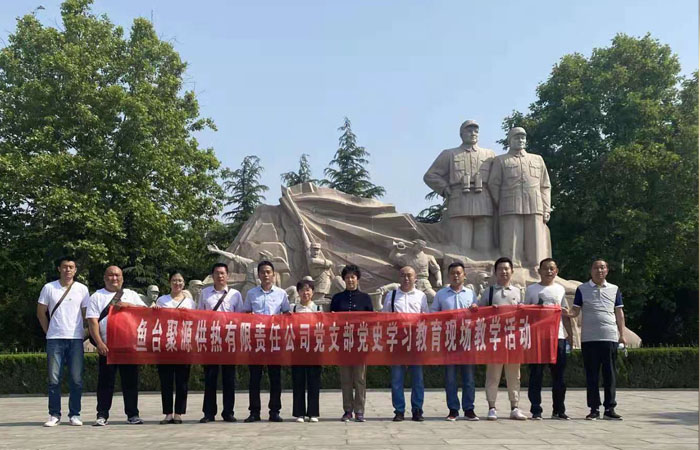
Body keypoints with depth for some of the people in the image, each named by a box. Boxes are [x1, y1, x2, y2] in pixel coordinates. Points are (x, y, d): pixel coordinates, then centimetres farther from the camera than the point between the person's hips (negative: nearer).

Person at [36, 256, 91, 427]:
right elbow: (41, 312, 10)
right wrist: (49, 331, 8)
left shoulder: (82, 289, 4)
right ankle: (54, 415, 10)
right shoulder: (49, 288, 3)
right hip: (54, 339, 0)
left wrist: (88, 333, 5)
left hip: (76, 339, 0)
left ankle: (74, 414, 9)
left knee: (76, 379, 0)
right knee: (54, 379, 2)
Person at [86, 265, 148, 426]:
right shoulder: (96, 297, 9)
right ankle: (102, 416, 7)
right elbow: (93, 322, -1)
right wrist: (99, 343, -12)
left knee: (131, 381, 3)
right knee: (105, 382, 0)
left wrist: (127, 305, -12)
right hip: (107, 347, -2)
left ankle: (132, 415, 9)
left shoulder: (131, 295, 16)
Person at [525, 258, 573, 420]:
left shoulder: (560, 289, 15)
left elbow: (565, 314, 16)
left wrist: (570, 333, 9)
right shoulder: (531, 289, 7)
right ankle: (536, 410, 2)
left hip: (557, 336, 2)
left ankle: (558, 410, 13)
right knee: (536, 374, -2)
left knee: (558, 375, 4)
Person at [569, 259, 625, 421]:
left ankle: (610, 408, 9)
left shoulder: (614, 289, 13)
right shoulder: (582, 289, 7)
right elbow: (576, 311, 6)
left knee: (610, 374, 2)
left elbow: (619, 313, 14)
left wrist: (622, 334, 7)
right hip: (589, 339, -1)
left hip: (610, 337, 1)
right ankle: (594, 409, 8)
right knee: (591, 375, 2)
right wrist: (567, 314, -17)